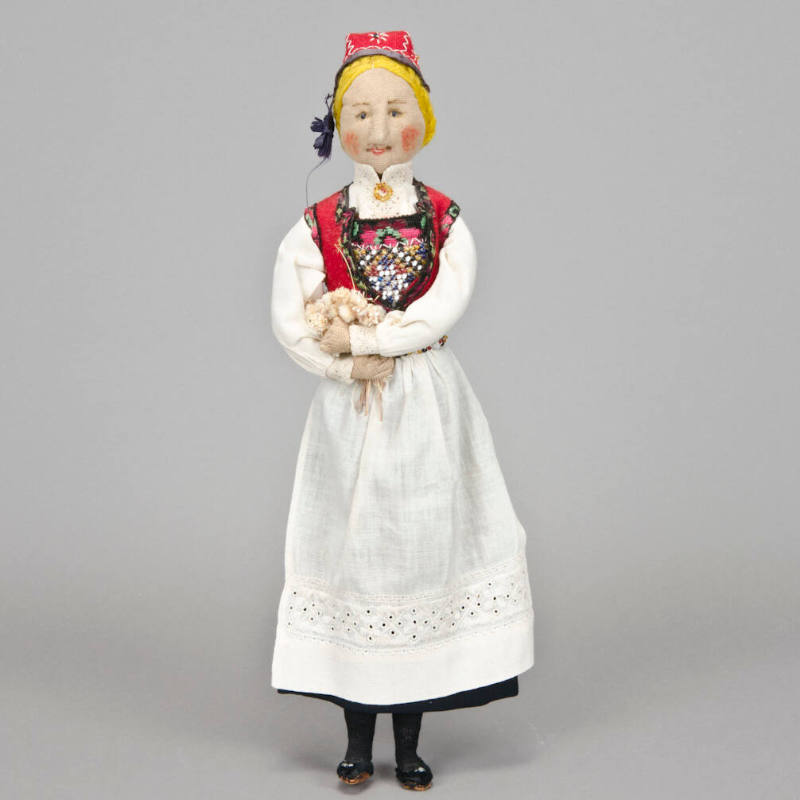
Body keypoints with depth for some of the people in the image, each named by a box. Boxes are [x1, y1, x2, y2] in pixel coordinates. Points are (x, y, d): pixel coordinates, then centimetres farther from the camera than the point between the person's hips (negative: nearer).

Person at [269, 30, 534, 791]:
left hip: (429, 412, 0)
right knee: (349, 549, 3)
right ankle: (358, 736, 16)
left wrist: (358, 338, -17)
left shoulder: (445, 221, 0)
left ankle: (408, 741, 15)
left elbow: (443, 311, -13)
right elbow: (289, 320, -6)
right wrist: (352, 367, -15)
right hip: (348, 413, 0)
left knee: (422, 547, 3)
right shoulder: (316, 227, 1)